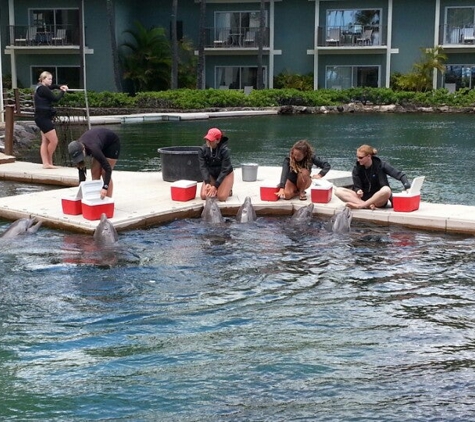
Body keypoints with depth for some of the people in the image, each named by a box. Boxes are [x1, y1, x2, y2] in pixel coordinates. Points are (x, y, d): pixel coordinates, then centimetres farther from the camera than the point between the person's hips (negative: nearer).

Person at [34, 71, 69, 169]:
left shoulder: (41, 88, 15)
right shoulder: (43, 89, -14)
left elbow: (52, 86, 31)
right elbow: (55, 98, -15)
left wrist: (60, 87, 10)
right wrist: (63, 91, 1)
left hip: (43, 118, 11)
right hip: (43, 118, -11)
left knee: (45, 142, 8)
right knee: (54, 141, -8)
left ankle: (46, 163, 7)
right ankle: (49, 162, 5)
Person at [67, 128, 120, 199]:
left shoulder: (93, 148, -42)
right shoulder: (77, 150, -23)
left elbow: (108, 169, -43)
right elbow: (81, 170, -13)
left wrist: (105, 188, -52)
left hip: (112, 143, -6)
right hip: (102, 145, 6)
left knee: (104, 173, -13)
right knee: (94, 173, -2)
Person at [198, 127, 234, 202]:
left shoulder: (225, 150, -25)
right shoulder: (202, 150, -15)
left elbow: (225, 169, -24)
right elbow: (203, 167, -17)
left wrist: (215, 186, -29)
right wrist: (207, 183, -32)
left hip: (225, 174, -4)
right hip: (211, 175, 4)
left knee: (221, 197, -21)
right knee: (204, 196, -14)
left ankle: (228, 190, 14)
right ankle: (217, 190, 16)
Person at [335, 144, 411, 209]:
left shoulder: (380, 165, -8)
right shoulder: (357, 168, -1)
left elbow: (399, 175, -10)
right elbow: (357, 186, -1)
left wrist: (407, 186, -29)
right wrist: (358, 191, -26)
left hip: (378, 199, -3)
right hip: (363, 197, 3)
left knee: (386, 190, -37)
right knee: (338, 191, -20)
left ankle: (359, 205, -31)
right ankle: (367, 205, -32)